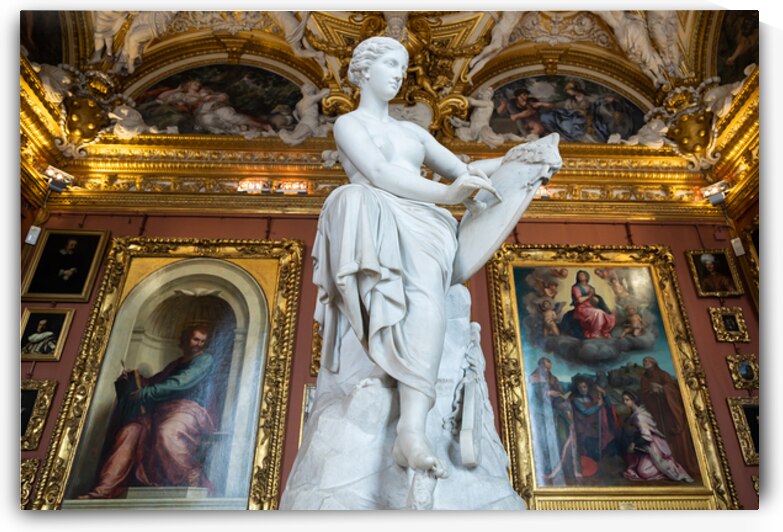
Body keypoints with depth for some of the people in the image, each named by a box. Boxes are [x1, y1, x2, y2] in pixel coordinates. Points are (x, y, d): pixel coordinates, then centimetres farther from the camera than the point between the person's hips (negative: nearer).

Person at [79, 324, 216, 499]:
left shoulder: (205, 359, 6)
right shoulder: (174, 365, 28)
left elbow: (181, 383, -7)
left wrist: (144, 393, -5)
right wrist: (130, 380, 10)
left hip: (188, 408, -7)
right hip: (163, 411, 7)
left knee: (166, 433, -37)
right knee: (130, 431, -17)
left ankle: (195, 483, -29)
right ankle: (105, 489, -21)